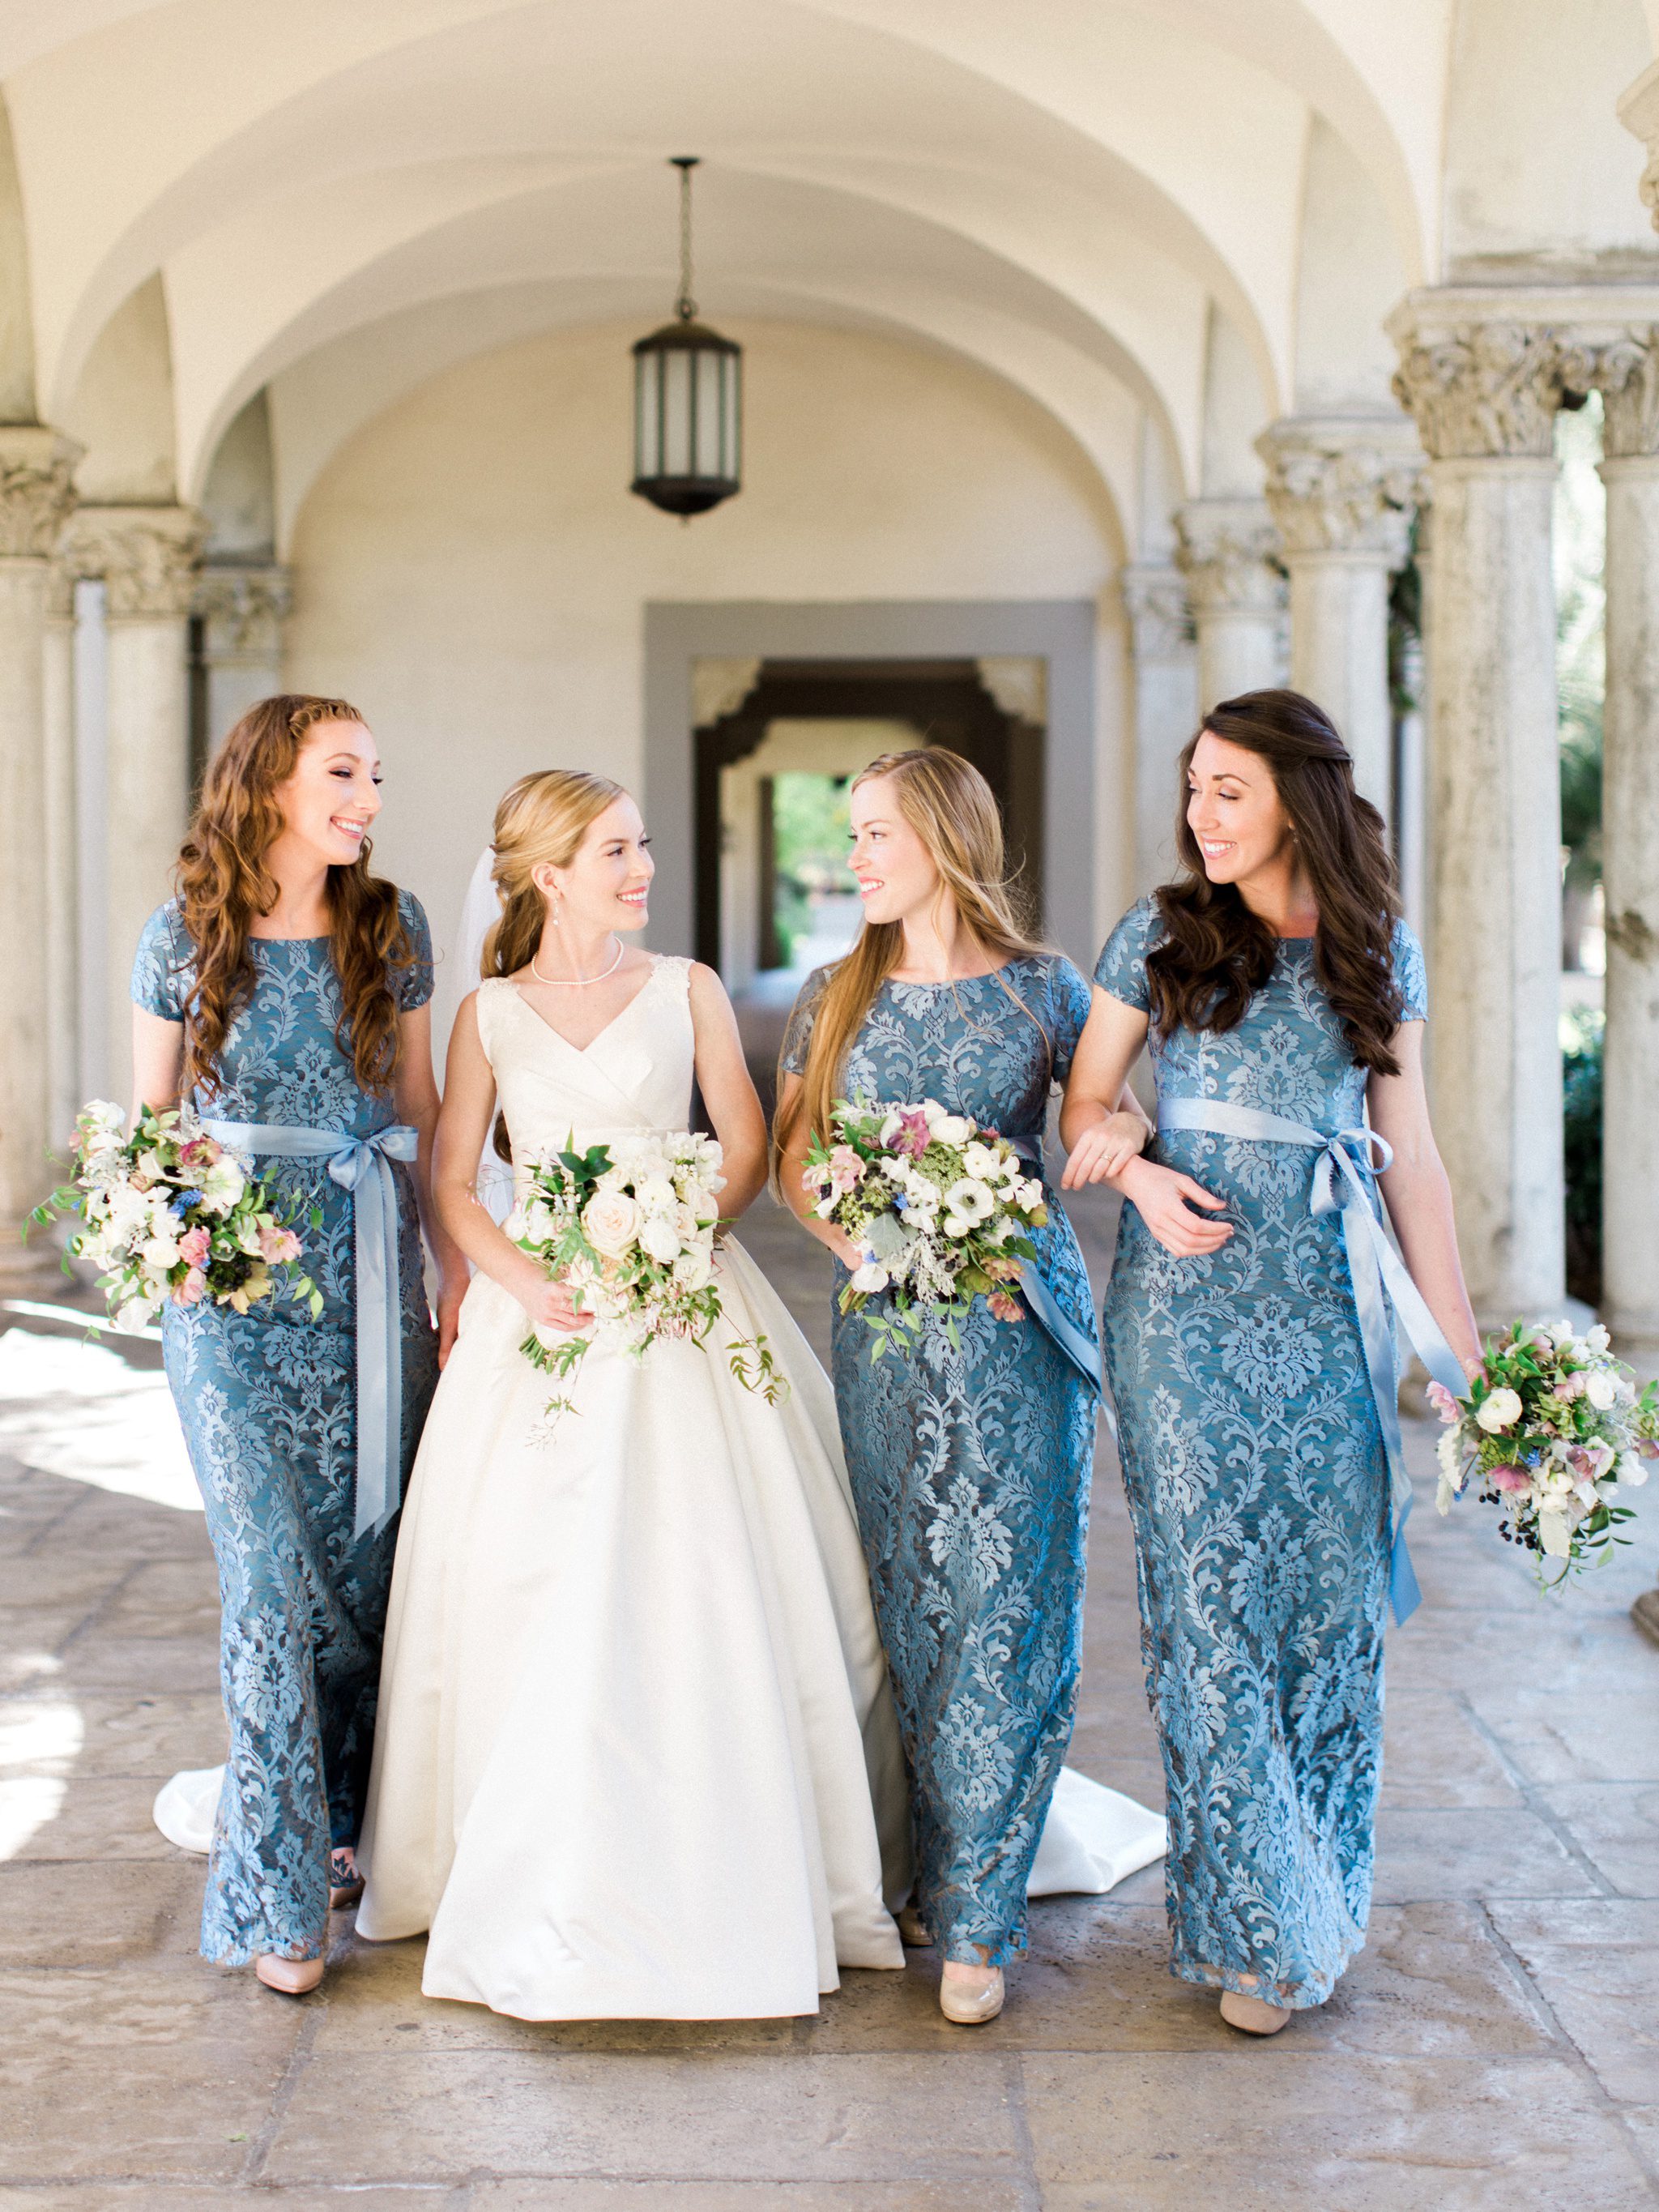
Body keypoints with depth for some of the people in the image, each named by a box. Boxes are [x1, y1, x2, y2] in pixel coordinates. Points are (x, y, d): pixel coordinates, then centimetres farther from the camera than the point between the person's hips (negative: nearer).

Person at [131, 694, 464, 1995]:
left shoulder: (393, 930, 5)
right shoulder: (185, 937, -1)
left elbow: (425, 1118, 11)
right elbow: (149, 1120, 6)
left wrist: (459, 1276, 7)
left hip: (372, 1280, 3)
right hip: (235, 1292, -3)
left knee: (367, 1567, 6)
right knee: (276, 1580, -4)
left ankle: (343, 1824, 26)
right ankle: (278, 1893, 6)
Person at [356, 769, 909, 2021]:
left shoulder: (686, 991, 7)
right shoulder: (490, 1013, 8)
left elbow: (747, 1151, 4)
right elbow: (453, 1184, 5)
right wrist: (523, 1279, -12)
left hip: (679, 1304, 0)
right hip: (537, 1311, 1)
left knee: (698, 1578, -6)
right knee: (533, 1596, -3)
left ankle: (717, 1874, 6)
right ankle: (544, 1881, 10)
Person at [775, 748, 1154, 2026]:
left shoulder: (1043, 989, 2)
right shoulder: (836, 997, 10)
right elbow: (792, 1156, 11)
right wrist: (853, 1237, -8)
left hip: (1019, 1317, -3)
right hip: (882, 1321, 3)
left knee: (1004, 1603, -4)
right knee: (908, 1604, 5)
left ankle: (974, 1916, 3)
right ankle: (944, 1869, 19)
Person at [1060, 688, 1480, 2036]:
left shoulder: (1377, 951, 7)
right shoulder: (1162, 935, 3)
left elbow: (1411, 1152, 9)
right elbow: (1084, 1103, 8)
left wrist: (1460, 1340, 6)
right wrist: (1138, 1175, -14)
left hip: (1329, 1303, 2)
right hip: (1190, 1295, -1)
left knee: (1332, 1590, 4)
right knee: (1210, 1593, -2)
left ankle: (1323, 1898, 21)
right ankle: (1253, 1922, 9)